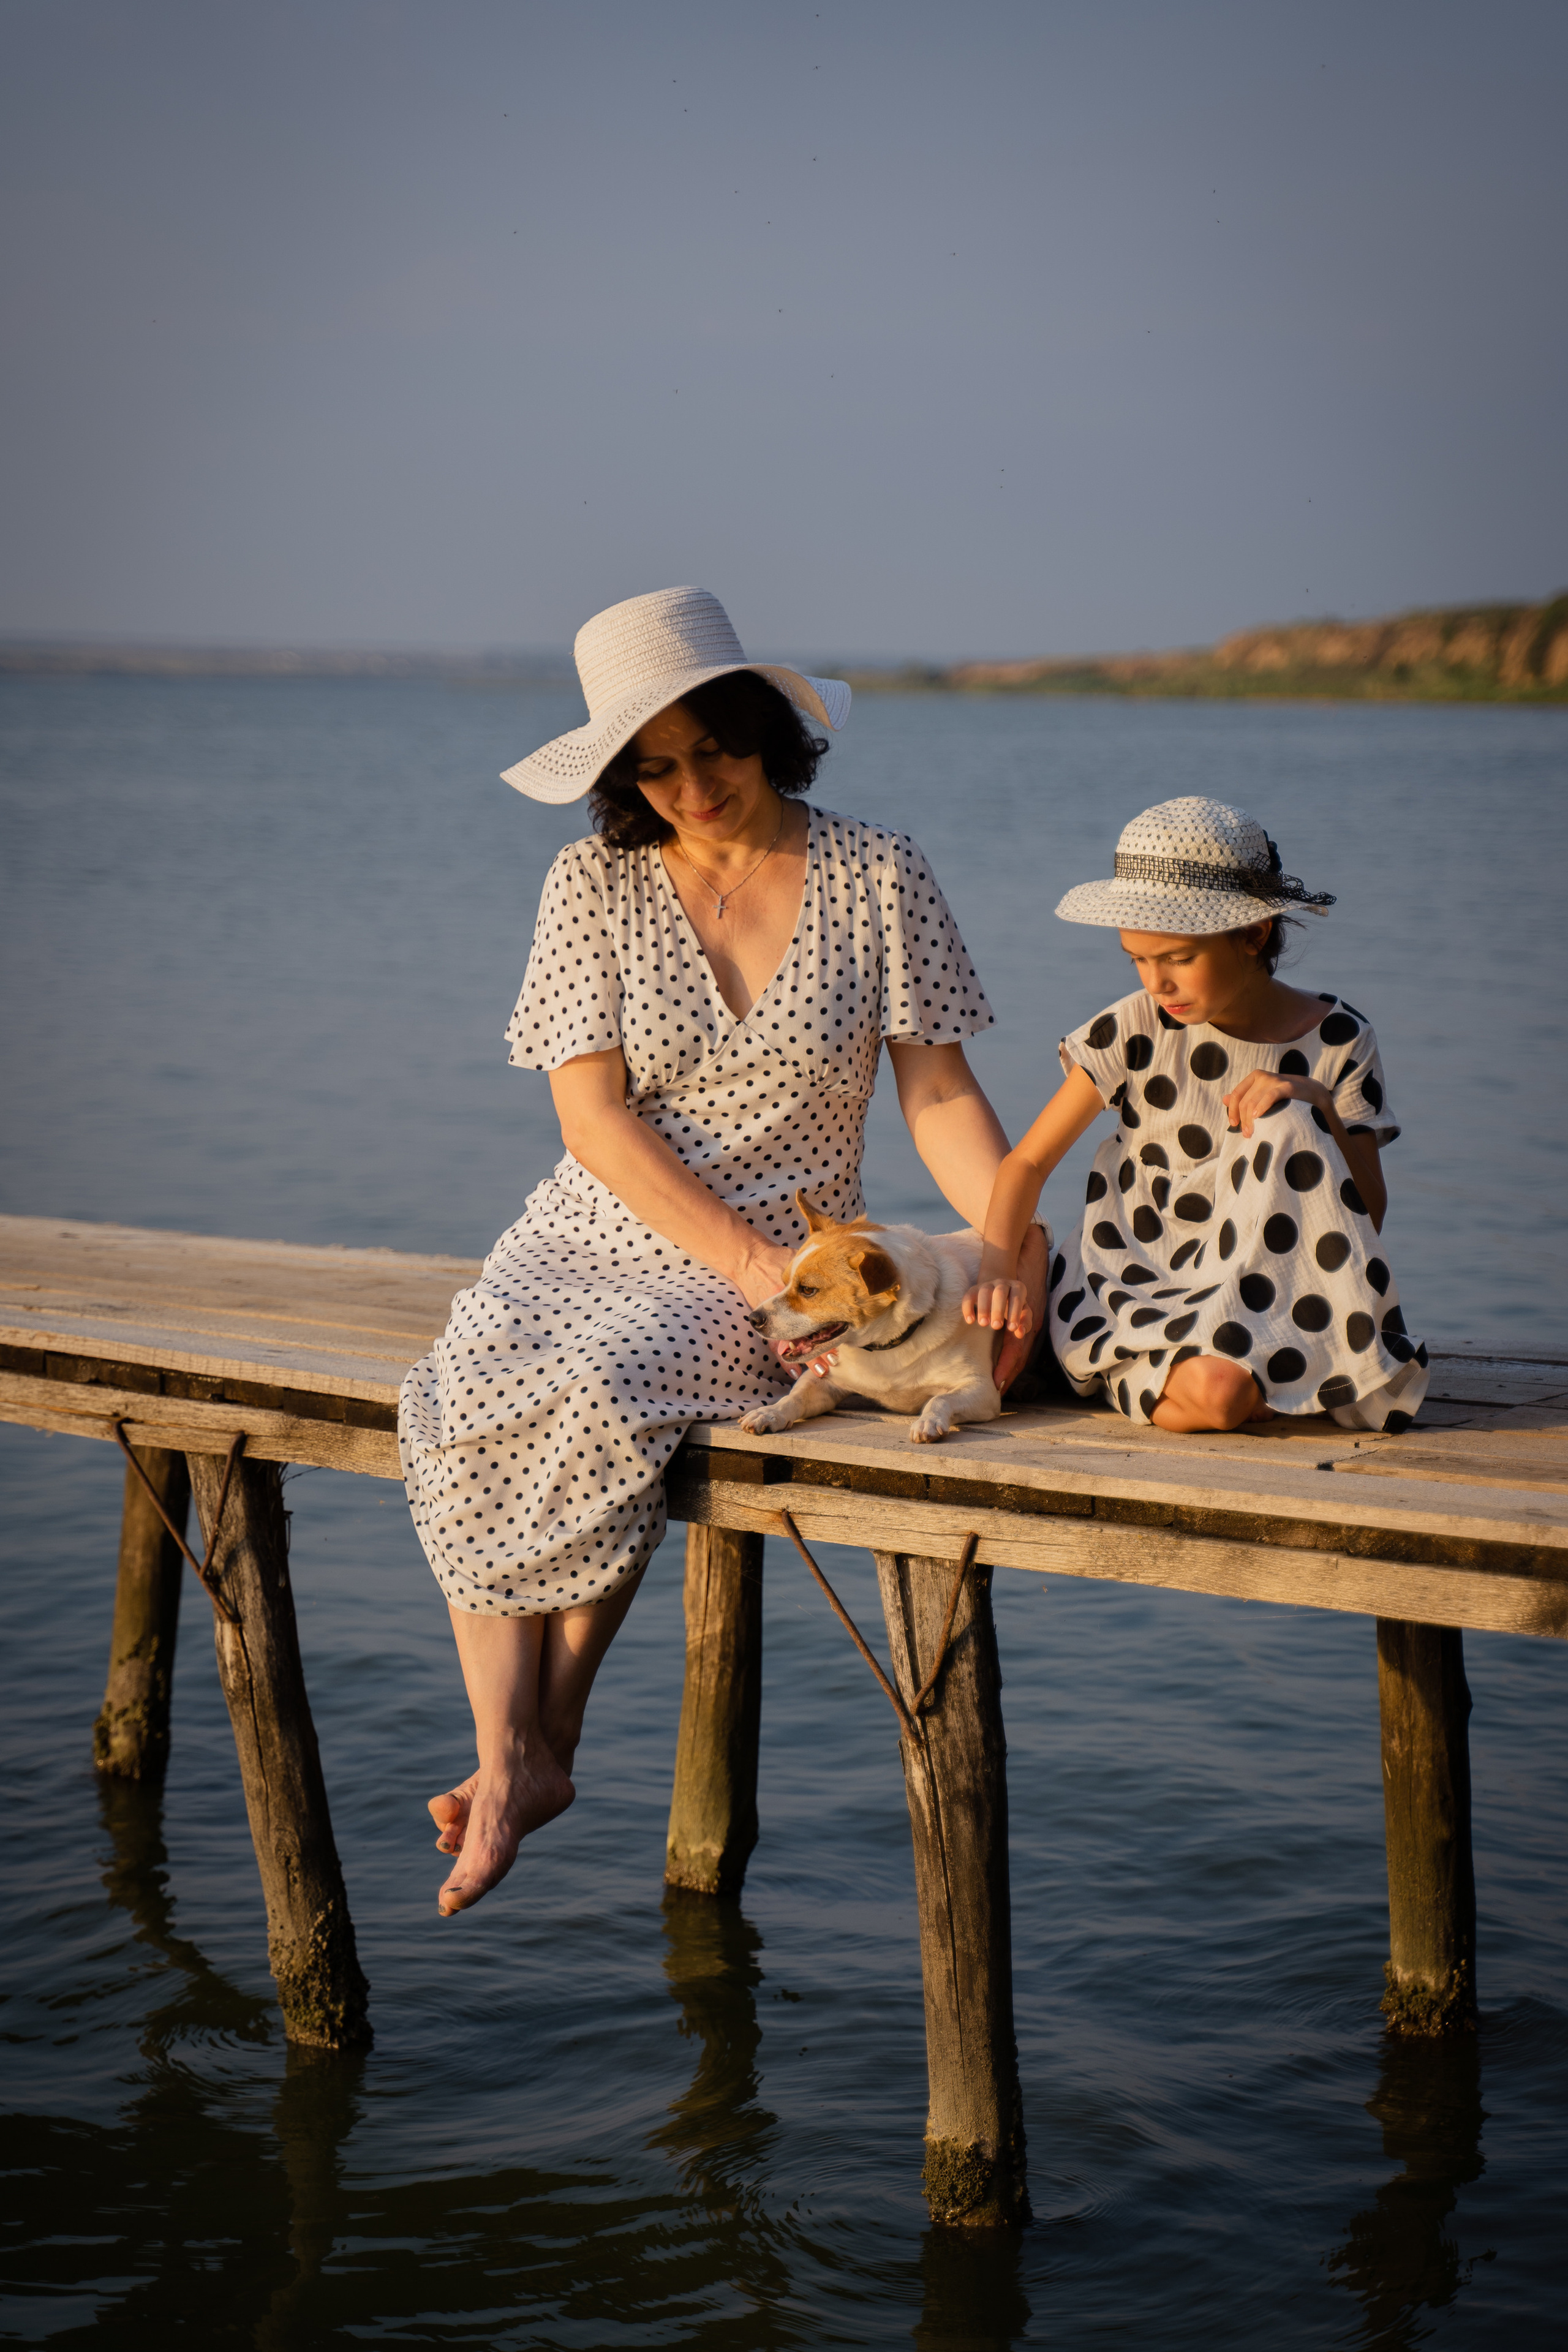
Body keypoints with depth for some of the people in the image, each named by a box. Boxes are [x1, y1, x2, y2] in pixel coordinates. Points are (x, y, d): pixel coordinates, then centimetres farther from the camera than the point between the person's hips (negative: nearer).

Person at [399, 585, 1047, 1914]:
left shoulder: (877, 874, -1)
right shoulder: (595, 882, 1)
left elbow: (940, 1090, 0)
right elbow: (594, 1116, -6)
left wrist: (1013, 1246, -17)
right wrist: (755, 1260, -17)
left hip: (775, 1260, -2)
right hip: (596, 1231, 2)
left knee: (593, 1399, -32)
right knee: (470, 1404, -30)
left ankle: (541, 1746, -17)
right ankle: (509, 1759, -28)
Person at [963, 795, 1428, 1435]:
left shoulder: (1337, 1041, -1)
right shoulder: (1133, 1033, -3)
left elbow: (1367, 1217, 0)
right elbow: (1028, 1162, 0)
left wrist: (1318, 1107, -17)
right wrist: (996, 1273, -18)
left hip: (1269, 1290, 1)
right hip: (1138, 1288, -1)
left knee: (1286, 1122, -25)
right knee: (1215, 1390, -36)